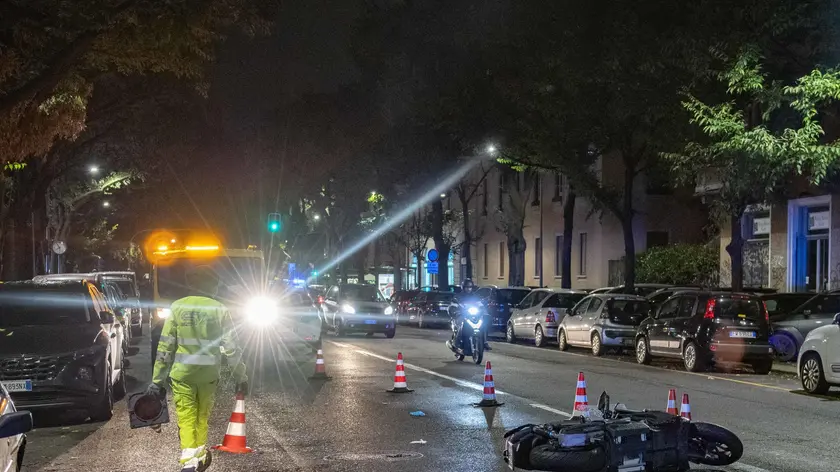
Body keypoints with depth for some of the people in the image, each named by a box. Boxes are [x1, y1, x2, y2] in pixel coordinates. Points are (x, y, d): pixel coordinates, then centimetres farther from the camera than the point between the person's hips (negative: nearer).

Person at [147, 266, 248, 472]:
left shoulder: (177, 307, -3)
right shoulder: (220, 310, -3)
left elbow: (165, 347, -3)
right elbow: (232, 347, -2)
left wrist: (157, 380, 2)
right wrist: (240, 376, 7)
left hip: (182, 373, -1)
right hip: (209, 373, 1)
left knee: (186, 418, 0)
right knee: (202, 416, 18)